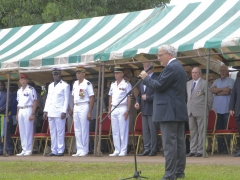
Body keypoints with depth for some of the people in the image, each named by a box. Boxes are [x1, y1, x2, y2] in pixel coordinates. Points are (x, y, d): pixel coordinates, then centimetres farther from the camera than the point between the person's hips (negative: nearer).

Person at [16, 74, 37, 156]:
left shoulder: (31, 89, -6)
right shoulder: (19, 91, 17)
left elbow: (35, 102, -9)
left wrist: (33, 114, -16)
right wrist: (17, 114, 15)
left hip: (28, 110, -7)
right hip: (20, 111, 7)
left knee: (28, 131, -7)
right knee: (22, 131, 7)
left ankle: (29, 150, -5)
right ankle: (24, 150, 12)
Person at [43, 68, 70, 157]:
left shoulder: (65, 86, 0)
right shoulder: (50, 86, 20)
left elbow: (66, 100, -4)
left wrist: (64, 112, -11)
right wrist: (45, 111, 13)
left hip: (59, 112, -6)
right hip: (50, 112, 6)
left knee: (60, 132, -6)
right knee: (52, 132, 6)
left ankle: (60, 151, -3)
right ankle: (54, 150, 9)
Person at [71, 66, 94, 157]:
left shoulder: (87, 84, -8)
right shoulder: (75, 83, 14)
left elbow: (92, 98, -10)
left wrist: (90, 112, -15)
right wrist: (73, 109, 13)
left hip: (84, 107, -7)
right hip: (76, 108, 7)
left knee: (84, 129, -5)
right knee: (77, 130, 8)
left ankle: (84, 150, 0)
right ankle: (79, 150, 12)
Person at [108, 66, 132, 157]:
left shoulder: (126, 84, -2)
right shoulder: (113, 85, 17)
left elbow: (129, 98, -6)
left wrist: (127, 110, -14)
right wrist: (109, 110, 13)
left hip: (122, 108, -7)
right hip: (114, 109, 7)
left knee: (123, 130, -7)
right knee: (115, 131, 6)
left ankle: (123, 151, -5)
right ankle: (117, 150, 10)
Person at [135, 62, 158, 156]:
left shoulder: (156, 79, -7)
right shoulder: (142, 80, 19)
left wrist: (147, 98, -13)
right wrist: (137, 102, 7)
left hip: (152, 109, -8)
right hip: (144, 110, 8)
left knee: (153, 130, -5)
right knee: (145, 131, 7)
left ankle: (153, 149, -2)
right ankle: (147, 149, 9)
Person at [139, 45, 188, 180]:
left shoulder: (171, 68, -14)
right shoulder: (179, 67, 19)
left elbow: (159, 86, -18)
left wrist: (146, 78, -4)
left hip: (169, 111, -11)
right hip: (179, 110, 11)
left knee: (169, 143, -11)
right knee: (179, 142, 9)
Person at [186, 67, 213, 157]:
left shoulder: (204, 83, -4)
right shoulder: (188, 83, 15)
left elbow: (209, 97, -3)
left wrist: (208, 108, 2)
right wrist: (188, 107, 15)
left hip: (201, 112, -6)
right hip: (190, 111, 6)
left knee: (201, 132, -3)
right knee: (192, 131, 8)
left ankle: (200, 150, -1)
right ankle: (193, 150, 12)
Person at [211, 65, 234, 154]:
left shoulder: (230, 81, 4)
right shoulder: (216, 81, 19)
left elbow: (227, 91, -10)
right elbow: (212, 90, 2)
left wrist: (217, 92, 1)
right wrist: (222, 89, -7)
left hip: (226, 109, -4)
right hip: (217, 109, 4)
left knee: (227, 129, -6)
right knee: (218, 129, 1)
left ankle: (227, 148, -5)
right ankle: (220, 148, 2)